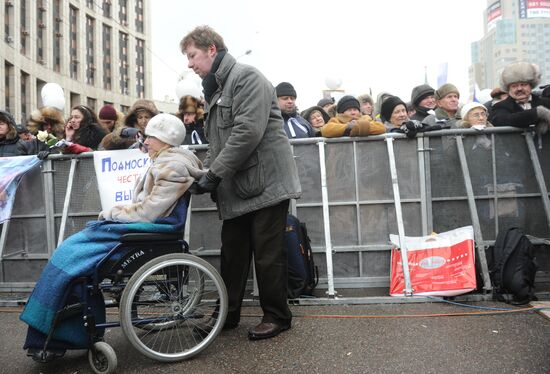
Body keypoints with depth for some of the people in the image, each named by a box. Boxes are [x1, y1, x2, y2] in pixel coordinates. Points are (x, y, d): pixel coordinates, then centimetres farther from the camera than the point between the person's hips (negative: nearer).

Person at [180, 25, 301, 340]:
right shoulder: (215, 90, 21)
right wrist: (205, 171, 7)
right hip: (237, 188, 9)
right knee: (233, 254, 12)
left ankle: (277, 317, 16)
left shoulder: (246, 77, -9)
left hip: (266, 182, -9)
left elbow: (248, 131, -21)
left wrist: (215, 173, -17)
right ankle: (227, 314, 25)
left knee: (268, 255, 0)